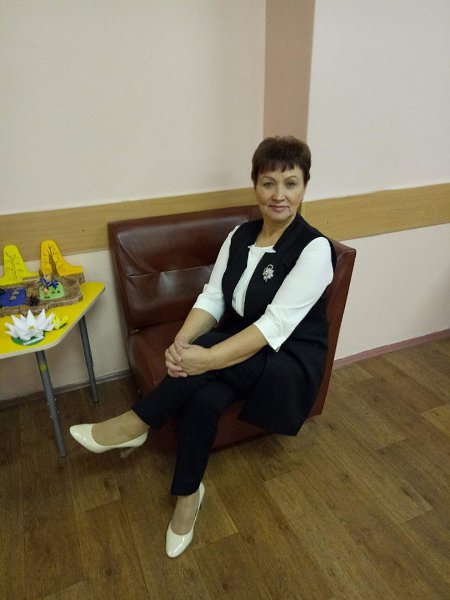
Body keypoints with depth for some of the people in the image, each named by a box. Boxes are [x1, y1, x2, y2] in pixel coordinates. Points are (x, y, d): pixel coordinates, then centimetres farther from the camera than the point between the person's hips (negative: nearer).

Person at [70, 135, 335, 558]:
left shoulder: (314, 248, -17)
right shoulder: (239, 235, 2)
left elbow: (276, 325, -26)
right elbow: (212, 298, -4)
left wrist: (207, 357, -34)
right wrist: (181, 341, -24)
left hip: (289, 361, -4)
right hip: (238, 347, 5)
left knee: (209, 349, -33)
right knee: (202, 398, -28)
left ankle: (134, 425, -14)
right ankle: (188, 494, -5)